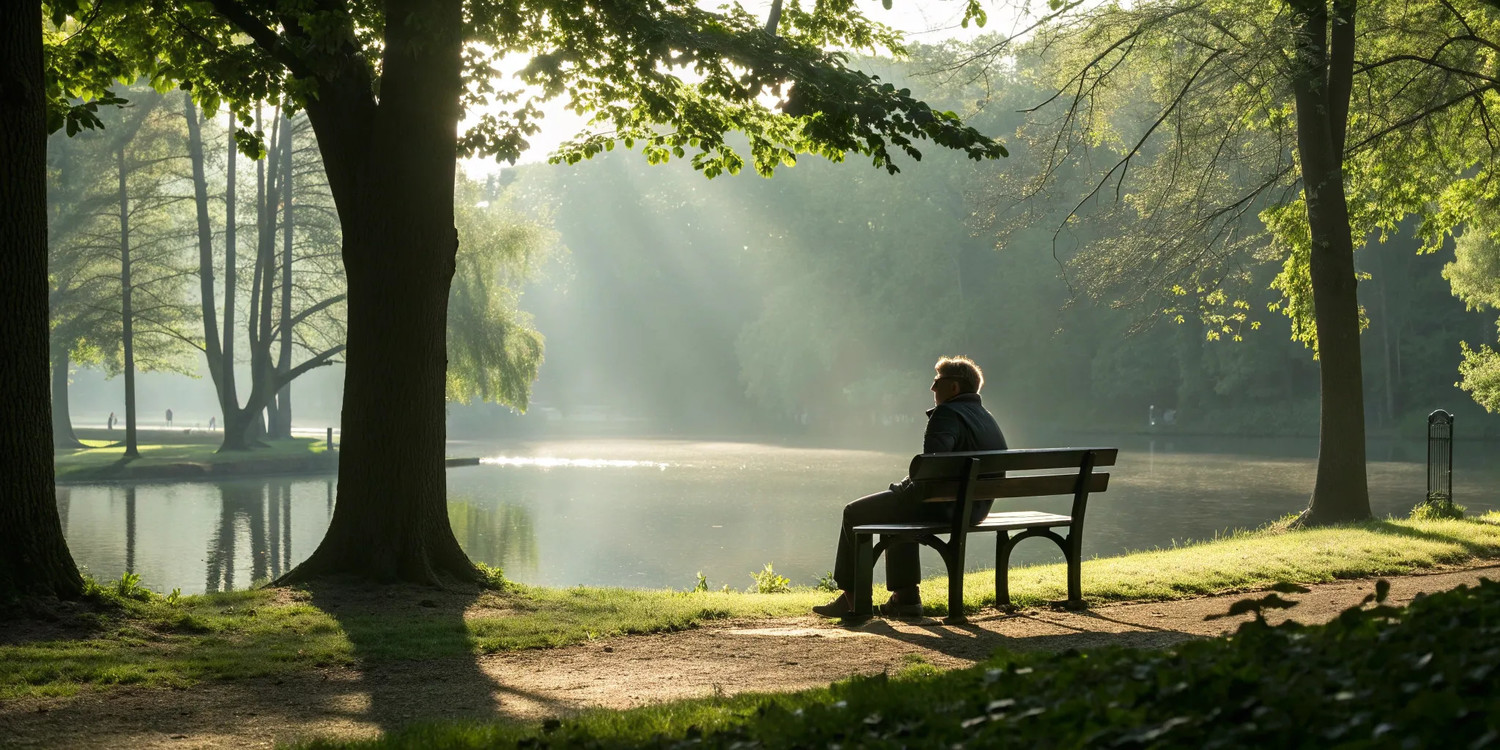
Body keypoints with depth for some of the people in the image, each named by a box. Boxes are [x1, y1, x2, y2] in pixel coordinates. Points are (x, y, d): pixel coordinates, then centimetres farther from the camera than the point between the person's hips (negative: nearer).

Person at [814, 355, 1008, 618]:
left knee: (854, 513, 9)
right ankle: (906, 597, 30)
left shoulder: (947, 414, -16)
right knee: (898, 509, 35)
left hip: (941, 507, -9)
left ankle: (852, 596, 17)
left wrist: (905, 489, -12)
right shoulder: (988, 420, 12)